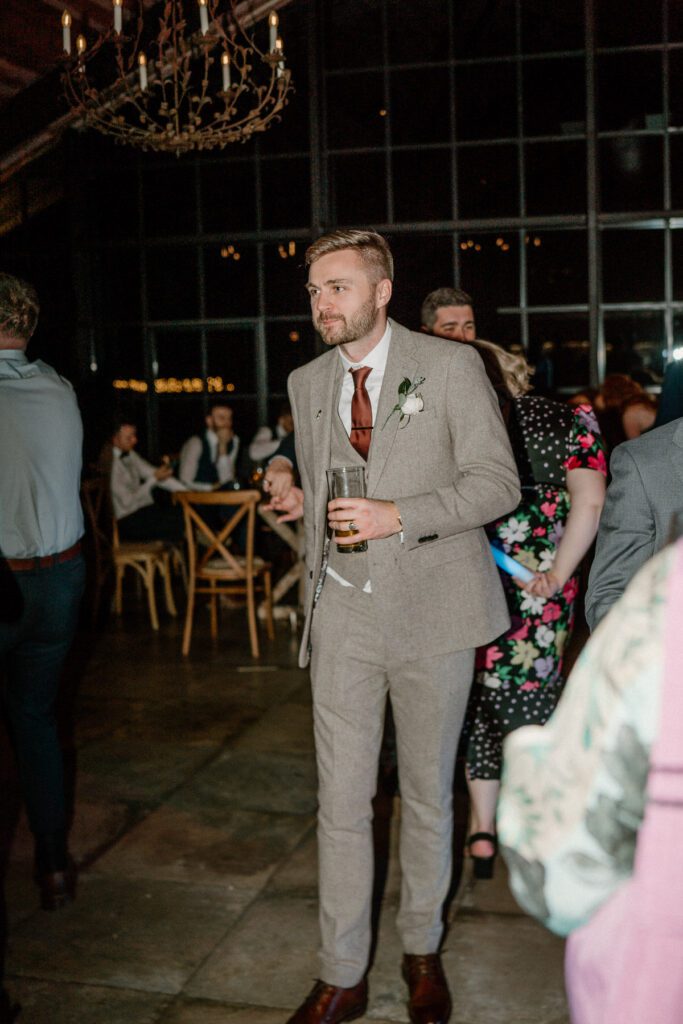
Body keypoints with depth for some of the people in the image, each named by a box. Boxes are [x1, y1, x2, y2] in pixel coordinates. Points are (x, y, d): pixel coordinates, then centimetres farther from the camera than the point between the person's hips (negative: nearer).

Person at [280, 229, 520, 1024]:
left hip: (430, 610, -3)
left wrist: (400, 516, -20)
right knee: (341, 802, 5)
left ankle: (422, 951, 32)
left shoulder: (449, 367, -4)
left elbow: (498, 481, -7)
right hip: (343, 616, 3)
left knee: (427, 795, 11)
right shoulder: (306, 383, 10)